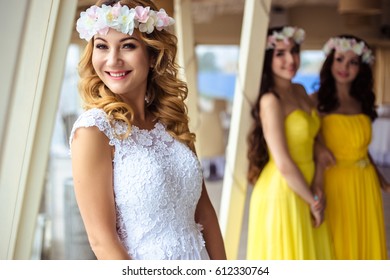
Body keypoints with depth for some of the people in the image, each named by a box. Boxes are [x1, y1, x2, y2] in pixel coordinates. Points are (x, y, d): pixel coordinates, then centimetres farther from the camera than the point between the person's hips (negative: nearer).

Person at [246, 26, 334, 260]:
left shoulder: (300, 91, 6)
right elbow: (284, 164, -20)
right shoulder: (271, 101, -17)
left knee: (310, 254, 17)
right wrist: (314, 201, -10)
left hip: (304, 187, 8)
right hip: (282, 192, -8)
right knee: (286, 256, 4)